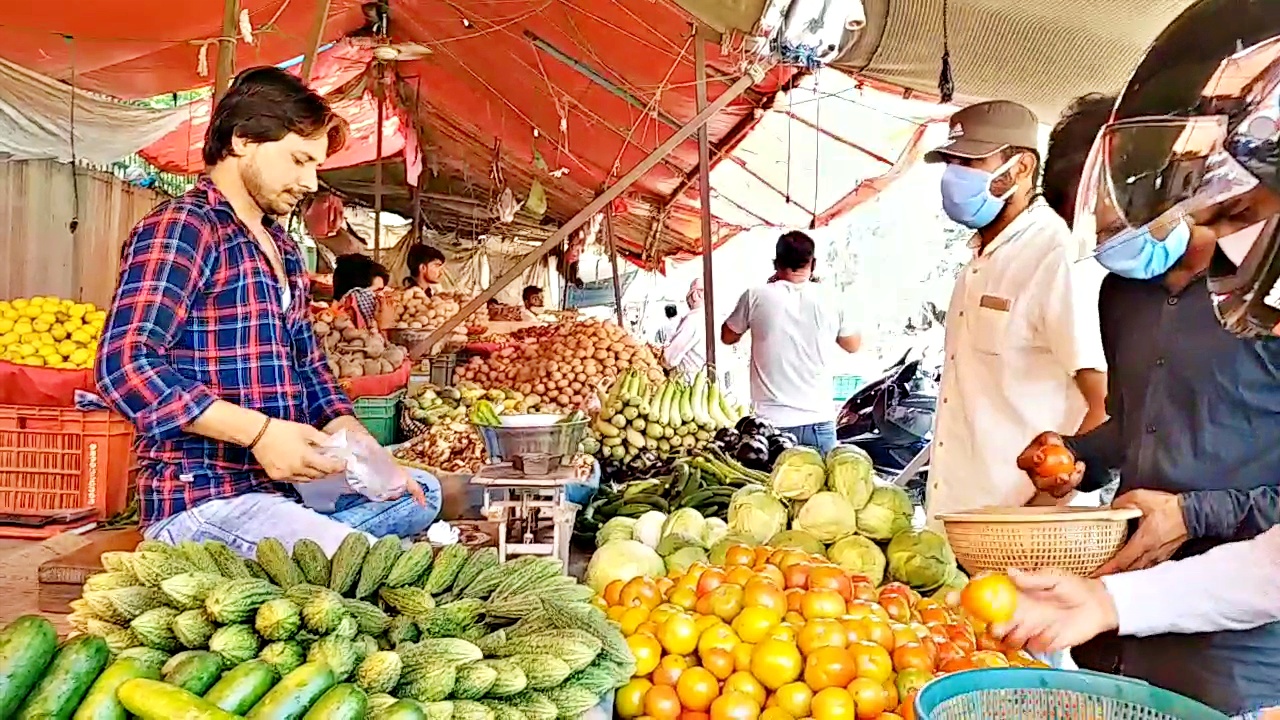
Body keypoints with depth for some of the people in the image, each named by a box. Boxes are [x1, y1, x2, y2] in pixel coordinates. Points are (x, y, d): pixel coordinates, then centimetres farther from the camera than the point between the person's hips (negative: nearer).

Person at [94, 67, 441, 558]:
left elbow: (307, 366, 21)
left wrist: (352, 435, 2)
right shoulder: (180, 228, -9)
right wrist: (259, 431, -24)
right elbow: (124, 365, -20)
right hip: (201, 499, -10)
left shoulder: (284, 250, 19)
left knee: (420, 491, 18)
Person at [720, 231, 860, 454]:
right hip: (819, 419, 1)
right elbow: (853, 345, 17)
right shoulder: (828, 300, 1)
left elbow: (728, 336, 13)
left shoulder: (756, 297, -4)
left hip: (772, 421, -1)